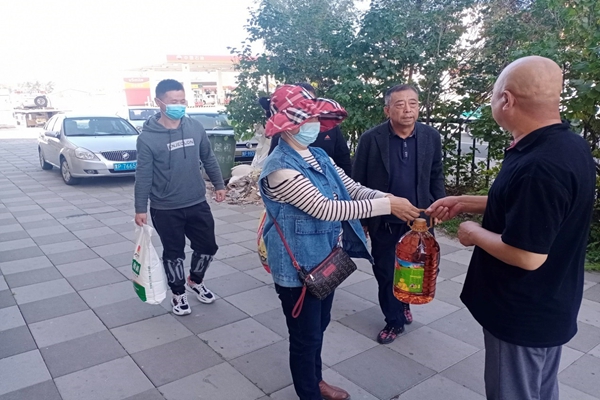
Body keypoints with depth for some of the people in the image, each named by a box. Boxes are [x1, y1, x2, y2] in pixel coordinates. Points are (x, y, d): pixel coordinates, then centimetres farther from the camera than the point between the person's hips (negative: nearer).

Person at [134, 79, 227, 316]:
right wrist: (140, 209, -9)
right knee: (174, 253, 11)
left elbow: (208, 159, 10)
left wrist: (219, 184, 12)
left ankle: (195, 281, 41)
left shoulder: (196, 128, -2)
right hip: (165, 209, -3)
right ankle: (178, 294, 33)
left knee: (208, 246, 13)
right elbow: (143, 176, -9)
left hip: (197, 204, 4)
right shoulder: (148, 137, -12)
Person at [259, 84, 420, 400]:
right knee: (304, 337, 10)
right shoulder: (280, 168, -24)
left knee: (319, 327, 26)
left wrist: (392, 198, -16)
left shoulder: (317, 155, 3)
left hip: (324, 260, 9)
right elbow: (323, 208, -31)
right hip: (299, 267, -8)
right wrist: (387, 206, -31)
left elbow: (353, 189, 2)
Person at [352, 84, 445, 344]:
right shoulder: (370, 139, -11)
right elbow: (358, 183, -6)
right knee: (385, 272, 10)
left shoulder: (431, 137, -3)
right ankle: (394, 320, 31)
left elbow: (436, 176, 7)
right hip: (383, 222, -2)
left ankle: (403, 302, 47)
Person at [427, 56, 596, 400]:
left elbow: (527, 256, -31)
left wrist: (475, 233, -14)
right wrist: (464, 203, 9)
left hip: (524, 315, -9)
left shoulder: (538, 167, -33)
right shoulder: (569, 145, 0)